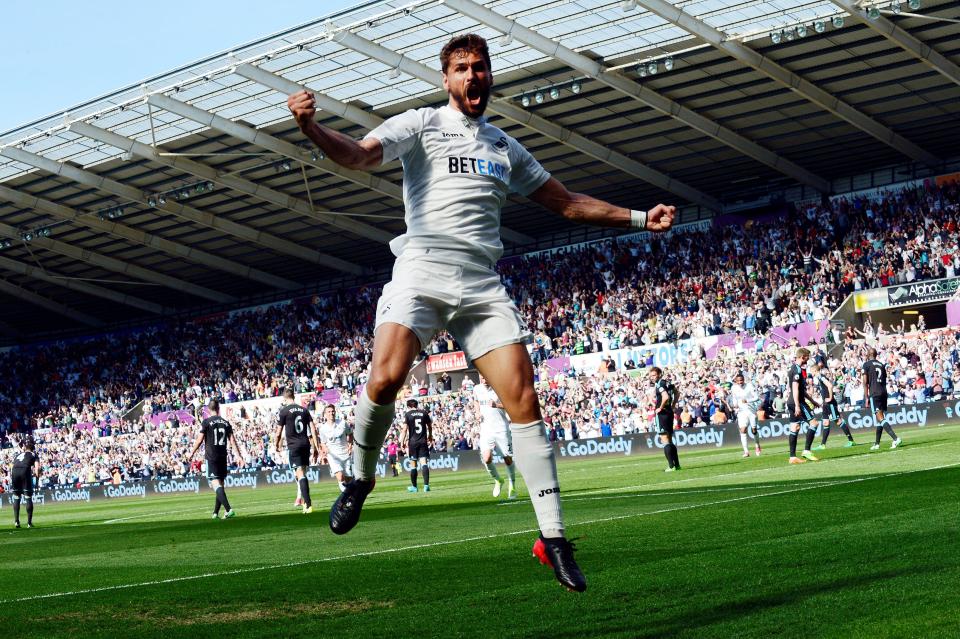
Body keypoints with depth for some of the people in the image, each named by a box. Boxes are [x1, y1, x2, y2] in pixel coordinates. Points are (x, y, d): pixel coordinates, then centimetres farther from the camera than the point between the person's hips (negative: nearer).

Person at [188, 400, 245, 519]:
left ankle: (228, 509, -26)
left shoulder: (206, 422, -4)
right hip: (223, 458, 5)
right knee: (220, 484, 13)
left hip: (211, 457, -5)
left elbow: (199, 440, -5)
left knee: (216, 484, -10)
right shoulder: (226, 422, 8)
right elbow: (232, 440, 5)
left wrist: (191, 454, 8)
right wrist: (239, 456, 5)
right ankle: (216, 513, 19)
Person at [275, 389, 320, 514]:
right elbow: (313, 429, 6)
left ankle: (308, 504, -19)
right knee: (303, 473, 18)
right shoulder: (304, 410, 10)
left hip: (293, 446, -5)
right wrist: (316, 445, 10)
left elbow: (279, 432, 0)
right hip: (305, 444, 5)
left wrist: (276, 444, 17)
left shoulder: (284, 411, -4)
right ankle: (300, 498, 29)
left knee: (300, 474, -10)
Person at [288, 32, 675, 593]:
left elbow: (566, 202, 29)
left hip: (483, 284, 3)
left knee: (524, 400, -9)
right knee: (386, 379, -25)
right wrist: (311, 127, -29)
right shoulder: (421, 124, 8)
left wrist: (640, 218, 22)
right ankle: (361, 479, 5)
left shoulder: (506, 147, 21)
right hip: (421, 272, -3)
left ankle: (553, 537, -3)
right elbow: (357, 155, -9)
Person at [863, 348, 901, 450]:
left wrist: (867, 397, -1)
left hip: (874, 394, -6)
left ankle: (895, 438, -26)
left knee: (880, 418, -11)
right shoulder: (882, 365, 16)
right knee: (880, 419, 12)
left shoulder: (867, 364, -1)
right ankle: (877, 444, 19)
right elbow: (884, 381, 17)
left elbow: (865, 382, -4)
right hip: (884, 392, 7)